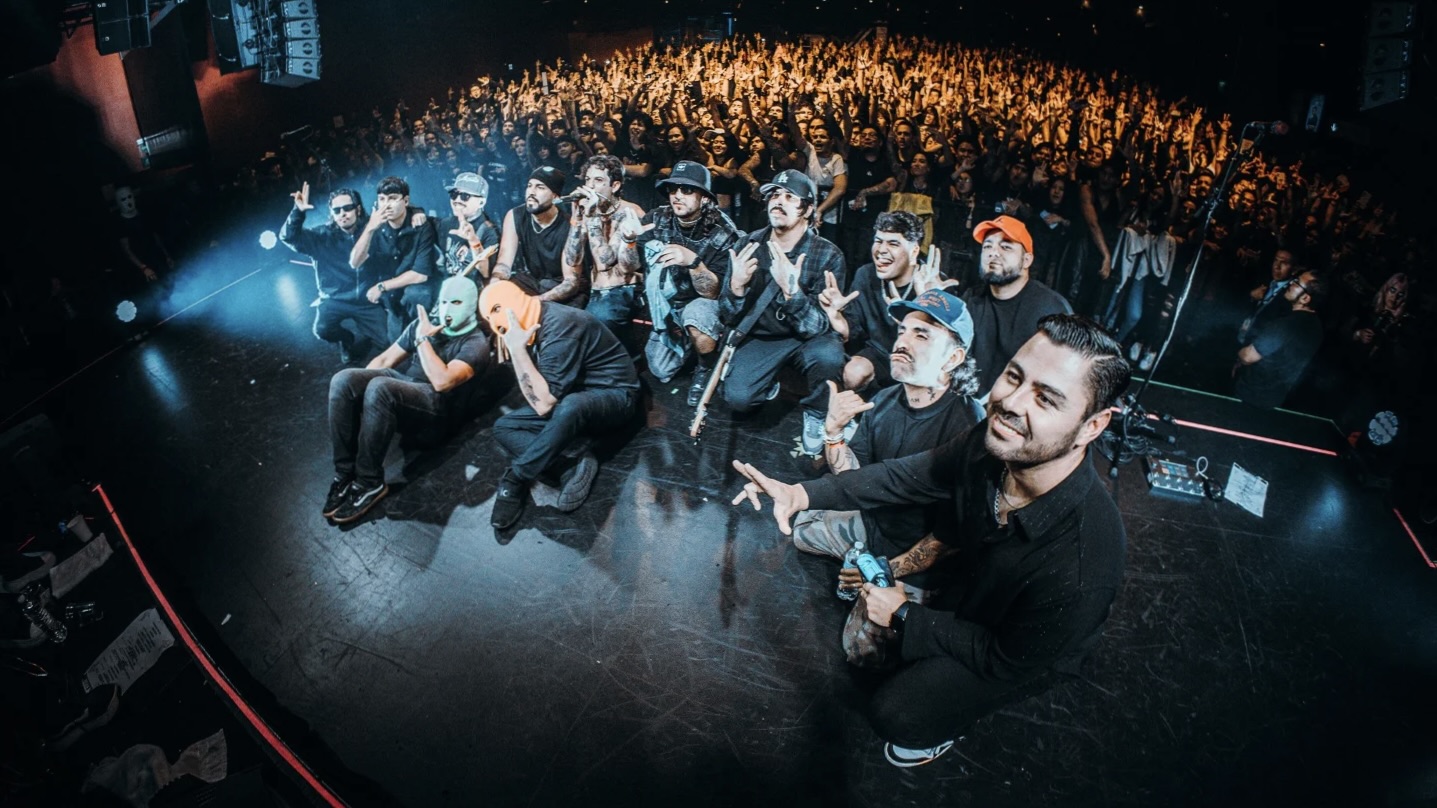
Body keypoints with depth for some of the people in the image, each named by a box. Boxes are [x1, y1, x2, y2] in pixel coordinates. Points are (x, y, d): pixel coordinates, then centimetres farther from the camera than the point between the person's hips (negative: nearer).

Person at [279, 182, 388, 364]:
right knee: (322, 330, -26)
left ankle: (359, 339, 30)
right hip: (336, 300, 0)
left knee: (380, 341, -9)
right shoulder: (323, 235, -6)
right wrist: (298, 211, -32)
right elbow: (288, 236, -15)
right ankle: (347, 339, 12)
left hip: (367, 301, 1)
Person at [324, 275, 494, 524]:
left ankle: (369, 483, -23)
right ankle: (345, 472, -16)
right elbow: (386, 359, 20)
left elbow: (442, 381, -21)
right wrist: (358, 385, 3)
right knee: (343, 379, -20)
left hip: (439, 406, -7)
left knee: (380, 388, -36)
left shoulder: (476, 344, -5)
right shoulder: (425, 324, 17)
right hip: (403, 386, 7)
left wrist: (423, 339, -10)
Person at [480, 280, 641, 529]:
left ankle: (516, 481, -23)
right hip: (572, 400, 9)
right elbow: (538, 399, 3)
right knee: (504, 427, -1)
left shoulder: (560, 325, -25)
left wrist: (517, 349, -27)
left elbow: (544, 404, -29)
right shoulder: (529, 325, 1)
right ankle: (575, 461, -20)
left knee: (570, 407, -41)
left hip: (614, 397, -9)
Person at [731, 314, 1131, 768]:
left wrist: (905, 618, -17)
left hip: (1020, 656, -5)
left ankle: (942, 729, 24)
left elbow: (1007, 661, -26)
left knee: (895, 715, -8)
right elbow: (906, 476, -11)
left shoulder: (1081, 569, -44)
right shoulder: (988, 444, -30)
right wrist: (801, 493, -21)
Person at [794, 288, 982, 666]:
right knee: (800, 525, 20)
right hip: (871, 521, 7)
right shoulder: (884, 401, -11)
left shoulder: (967, 426, -32)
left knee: (863, 648, -12)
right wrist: (833, 430, -24)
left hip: (916, 557, -7)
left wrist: (891, 570, -26)